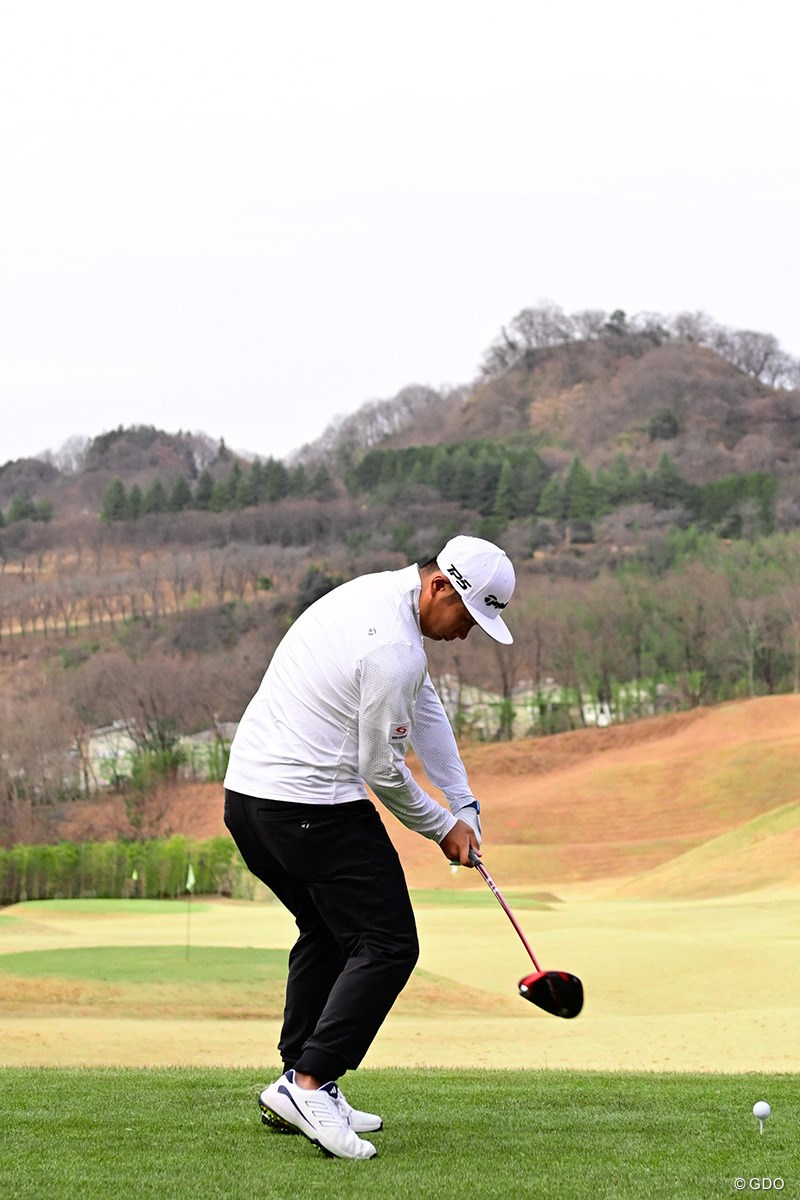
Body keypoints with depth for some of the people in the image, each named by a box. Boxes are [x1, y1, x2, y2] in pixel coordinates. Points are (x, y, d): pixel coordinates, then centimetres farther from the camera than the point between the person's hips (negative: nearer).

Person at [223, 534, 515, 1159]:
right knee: (387, 943, -5)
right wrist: (443, 828, 4)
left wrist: (464, 804, 17)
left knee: (328, 932, 23)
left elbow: (426, 710, 18)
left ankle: (300, 1087, 23)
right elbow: (382, 770, -13)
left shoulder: (379, 592, 11)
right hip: (312, 806, -10)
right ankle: (309, 1084, -13)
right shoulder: (394, 648, -21)